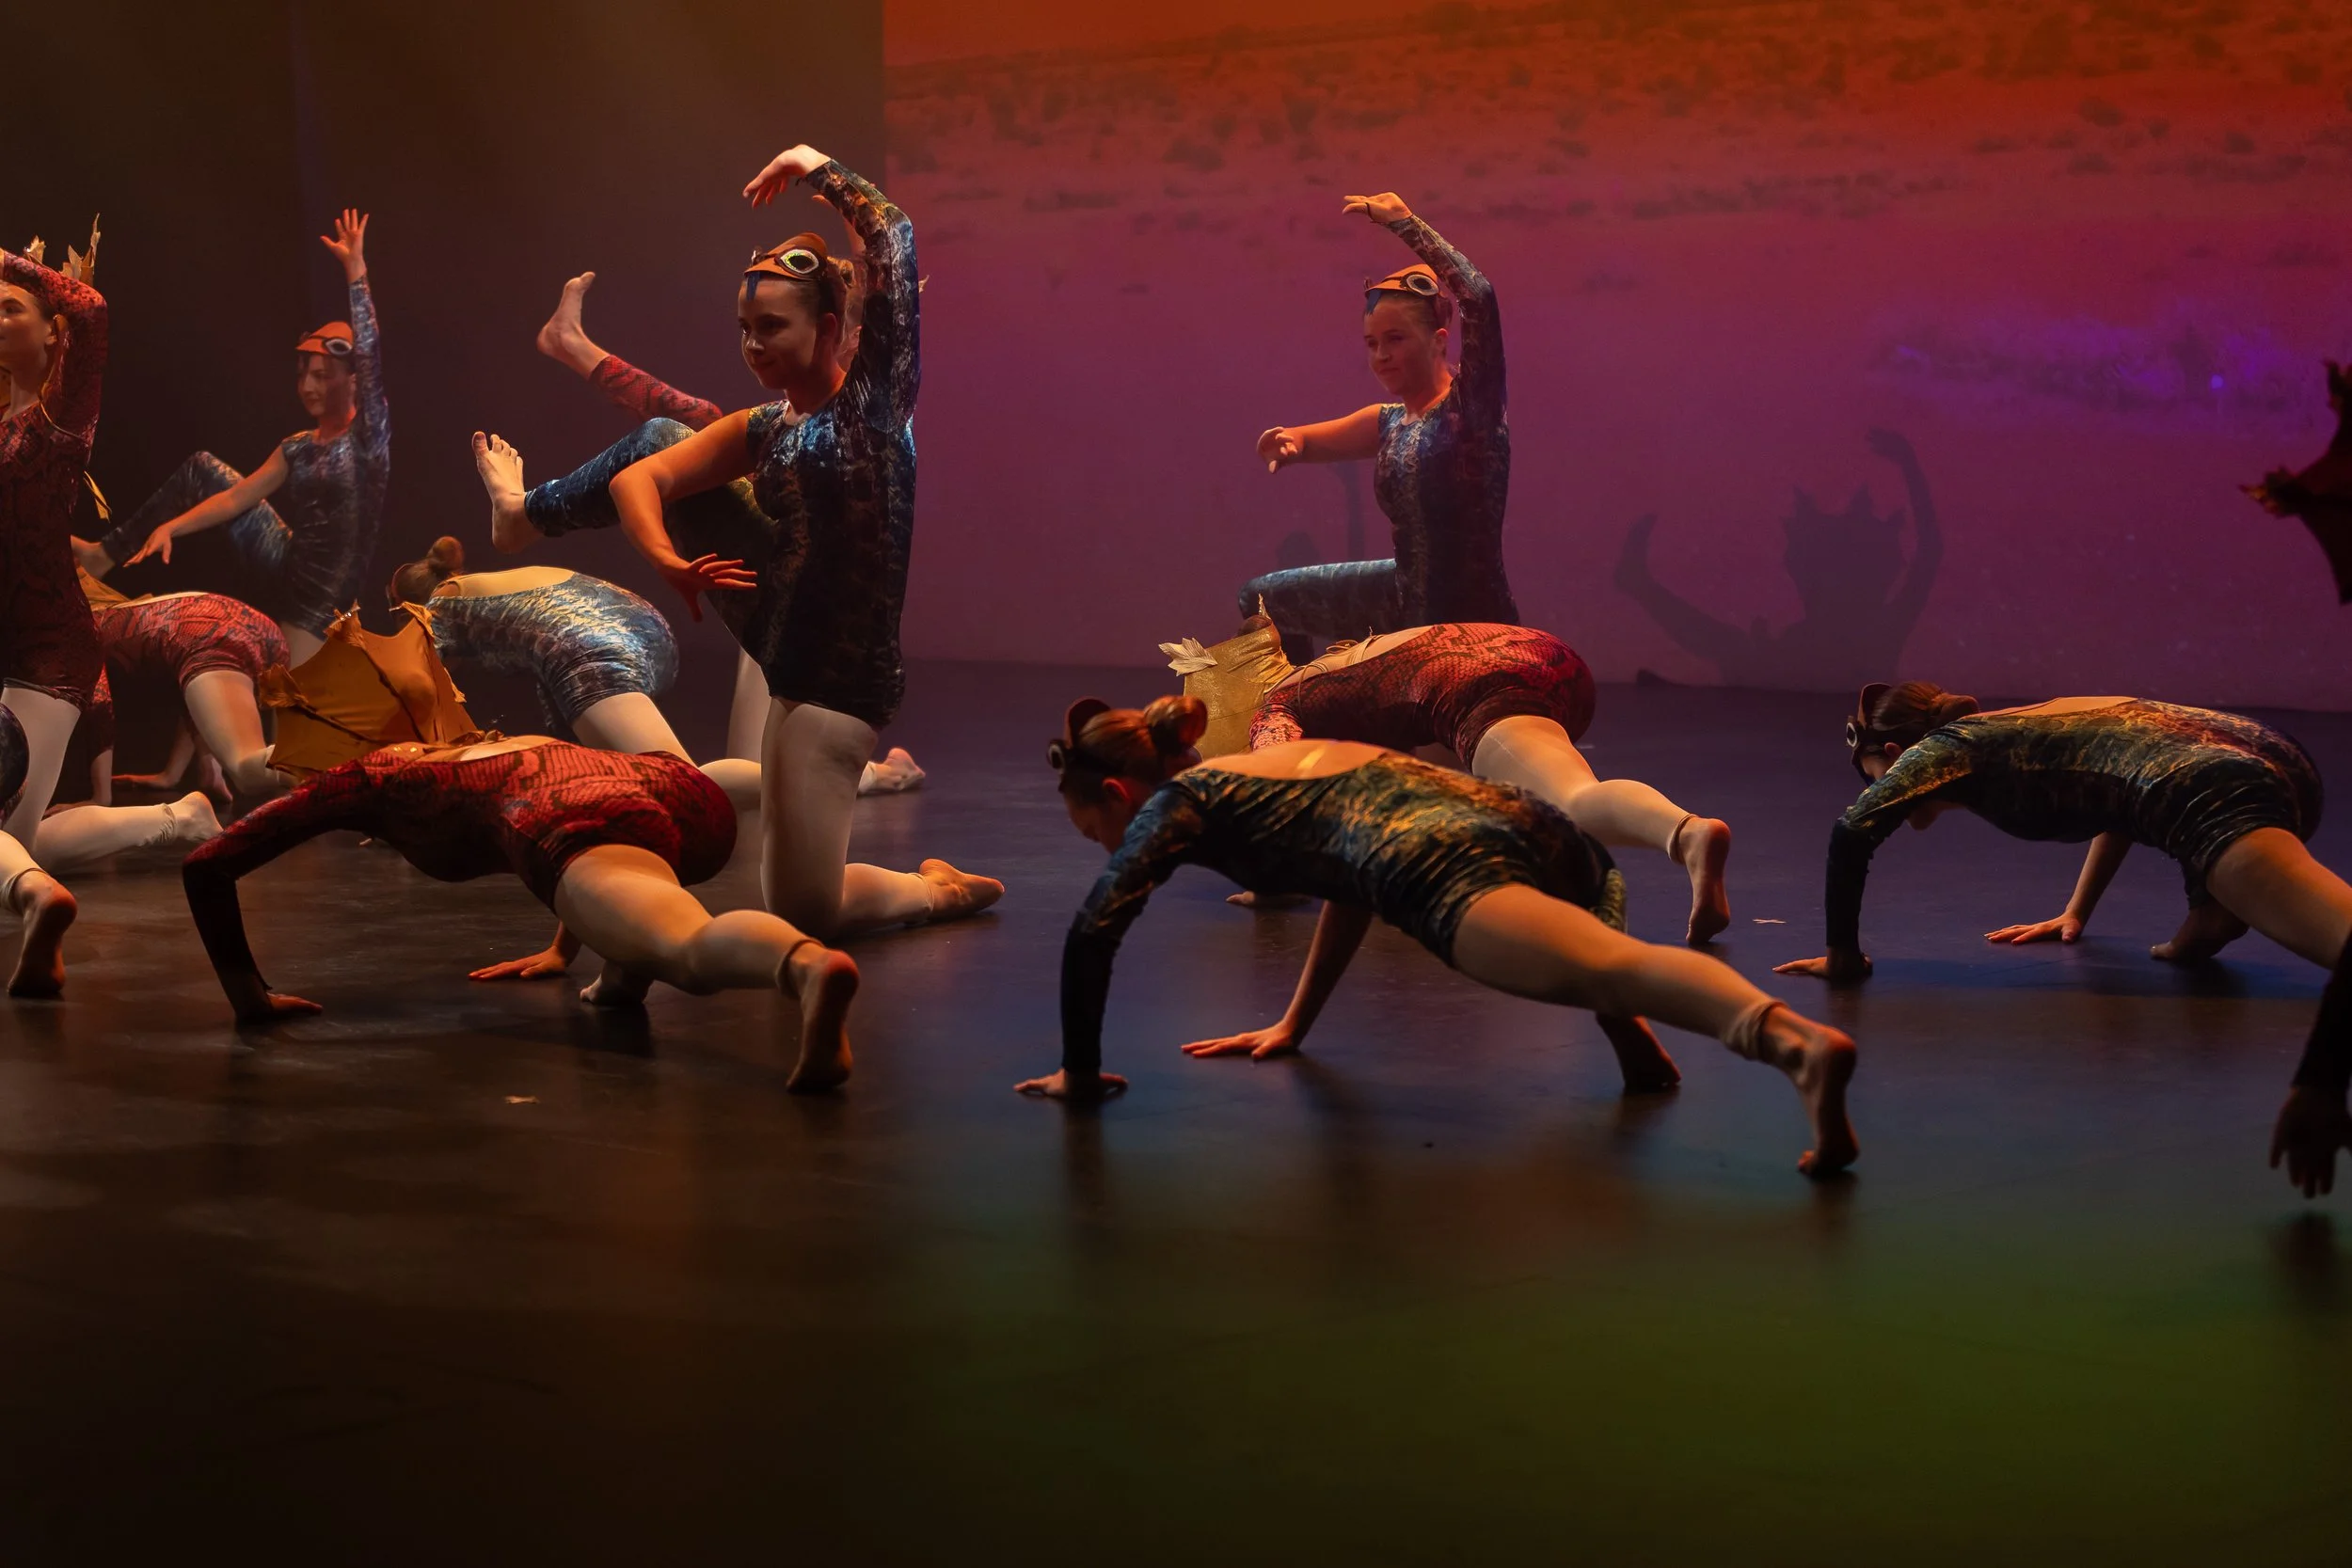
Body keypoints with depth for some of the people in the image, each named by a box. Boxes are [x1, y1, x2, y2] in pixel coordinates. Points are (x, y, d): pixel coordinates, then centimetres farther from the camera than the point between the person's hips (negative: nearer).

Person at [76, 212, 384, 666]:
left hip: (322, 594, -8)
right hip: (284, 569, 8)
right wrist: (170, 526, -3)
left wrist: (355, 273, -28)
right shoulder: (299, 447, 13)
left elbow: (370, 358, -21)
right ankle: (104, 556, 12)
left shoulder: (367, 435, -8)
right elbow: (236, 496, 10)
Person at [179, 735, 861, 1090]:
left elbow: (205, 865, 26)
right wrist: (564, 946, 66)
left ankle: (812, 966, -65)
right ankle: (626, 969, 15)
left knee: (696, 952, -34)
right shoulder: (500, 744, 45)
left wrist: (249, 993, 36)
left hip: (570, 821, -6)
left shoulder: (364, 776, 31)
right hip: (684, 788, 6)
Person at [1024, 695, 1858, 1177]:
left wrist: (1079, 1072, 19)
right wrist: (1294, 1025, 57)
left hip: (1444, 860, -8)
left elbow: (1093, 931, 5)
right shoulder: (1288, 756, 41)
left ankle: (1798, 1041, -60)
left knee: (1606, 970, -33)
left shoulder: (1175, 802, 18)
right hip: (1533, 824, 8)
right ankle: (1631, 1031, 11)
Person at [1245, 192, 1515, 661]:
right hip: (1407, 600, 9)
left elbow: (1479, 297, -31)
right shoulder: (1390, 422, 6)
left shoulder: (1470, 403, -15)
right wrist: (1288, 442, -16)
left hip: (1471, 621, -9)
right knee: (1257, 600, 22)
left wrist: (1405, 223, -27)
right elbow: (1312, 439, 10)